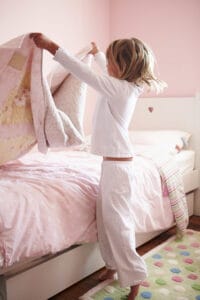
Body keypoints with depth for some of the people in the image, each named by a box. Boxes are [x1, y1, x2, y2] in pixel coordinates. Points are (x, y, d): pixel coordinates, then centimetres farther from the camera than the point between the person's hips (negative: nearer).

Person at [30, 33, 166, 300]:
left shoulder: (119, 88, -18)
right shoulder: (129, 85, 7)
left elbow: (84, 73, -22)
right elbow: (110, 72, 28)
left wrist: (52, 47, -16)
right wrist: (98, 54, 45)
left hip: (118, 163, -9)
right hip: (114, 161, 9)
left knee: (116, 219, 0)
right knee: (107, 216, 17)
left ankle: (134, 276, 15)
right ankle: (115, 263, 34)